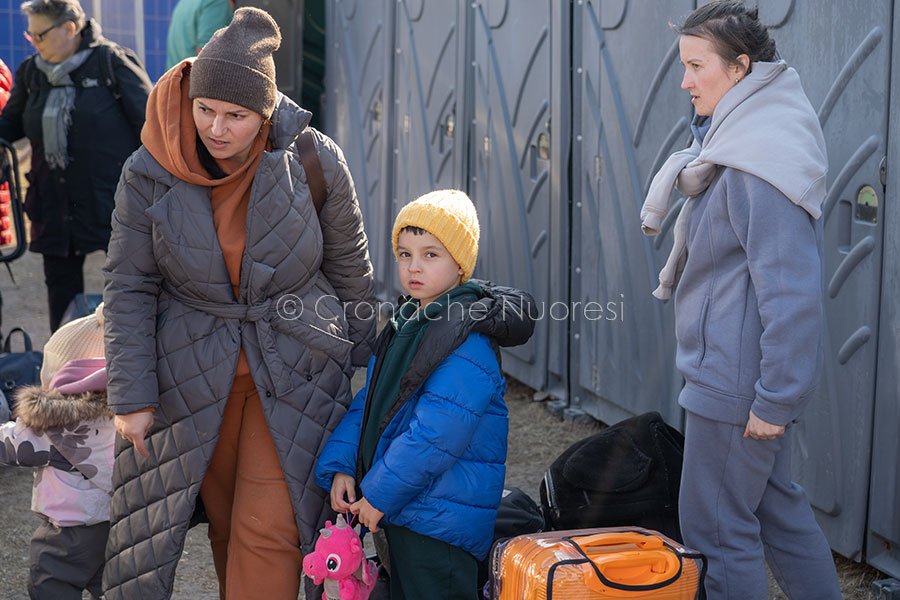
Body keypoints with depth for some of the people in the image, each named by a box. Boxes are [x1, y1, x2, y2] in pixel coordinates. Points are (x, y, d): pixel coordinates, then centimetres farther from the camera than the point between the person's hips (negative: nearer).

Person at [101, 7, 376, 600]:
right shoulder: (149, 173, -11)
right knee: (227, 527, 13)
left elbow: (349, 265, 2)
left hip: (295, 370, -1)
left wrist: (362, 361, 10)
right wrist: (133, 395, -6)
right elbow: (128, 287, -4)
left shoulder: (315, 162, -12)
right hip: (192, 371, 2)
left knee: (270, 531, -6)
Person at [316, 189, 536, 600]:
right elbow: (368, 404, 14)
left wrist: (380, 493, -20)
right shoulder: (405, 327, 11)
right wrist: (340, 465, 2)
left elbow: (436, 435, -25)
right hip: (403, 511, 10)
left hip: (440, 523, -10)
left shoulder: (468, 343, -20)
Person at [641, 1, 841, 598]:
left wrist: (774, 399, -21)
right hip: (740, 377, 10)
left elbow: (791, 292, -25)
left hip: (736, 385, -10)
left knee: (716, 530, 1)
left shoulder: (760, 168, -22)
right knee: (777, 505, 20)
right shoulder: (738, 144, 11)